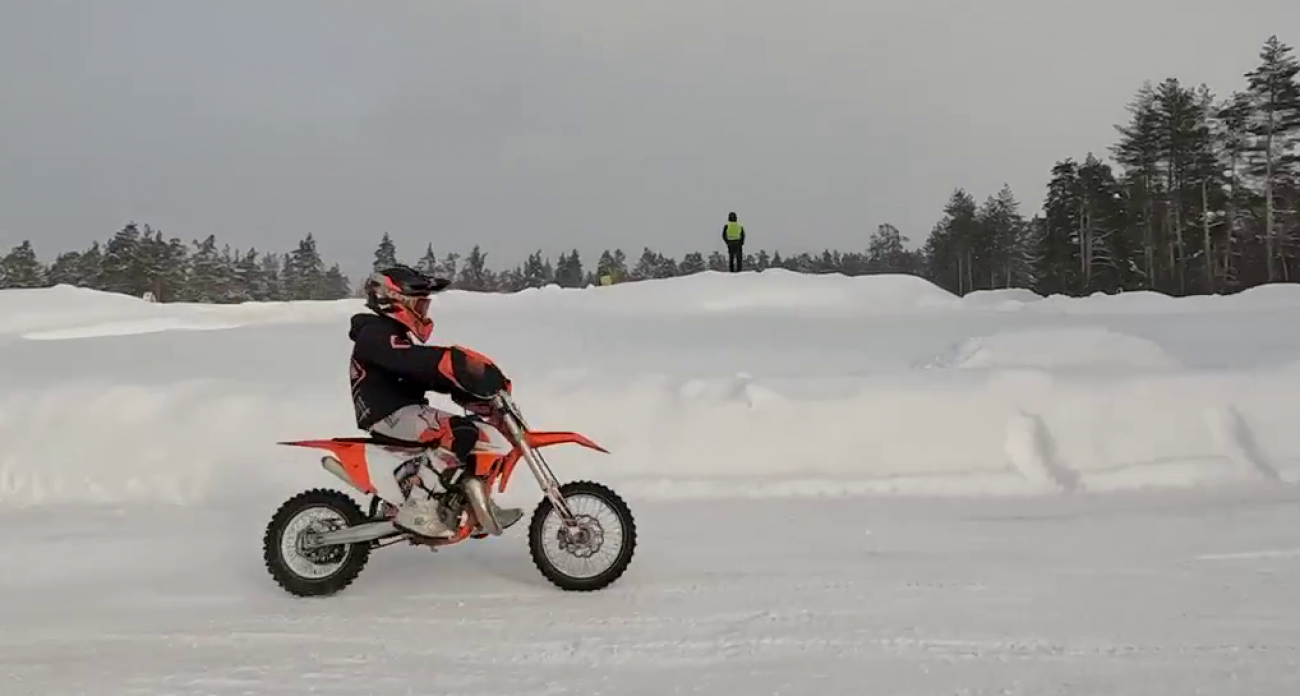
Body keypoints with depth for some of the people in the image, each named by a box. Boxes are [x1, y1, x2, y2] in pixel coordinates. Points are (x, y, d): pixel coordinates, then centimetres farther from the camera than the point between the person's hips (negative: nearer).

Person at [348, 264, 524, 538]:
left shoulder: (395, 335, 22)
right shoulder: (376, 334, -12)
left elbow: (425, 373, 17)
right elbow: (414, 359, -31)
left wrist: (466, 390, 1)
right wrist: (471, 369, -39)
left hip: (401, 410, 11)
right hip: (390, 413, -10)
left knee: (482, 434, 12)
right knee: (460, 433, -30)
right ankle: (419, 509, -28)